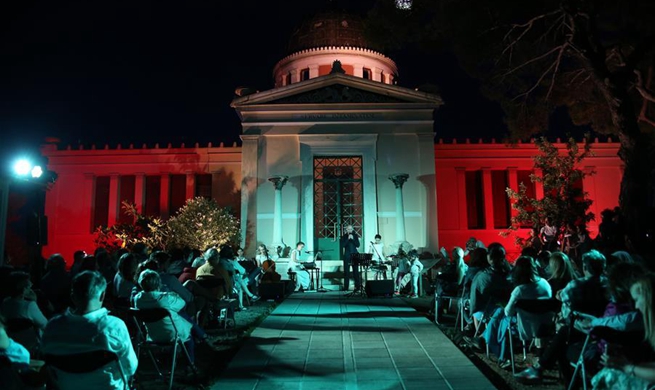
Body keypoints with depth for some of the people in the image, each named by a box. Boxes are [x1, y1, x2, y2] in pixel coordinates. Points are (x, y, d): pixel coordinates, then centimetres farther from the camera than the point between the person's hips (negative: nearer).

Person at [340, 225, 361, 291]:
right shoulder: (344, 236, 4)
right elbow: (343, 245, -7)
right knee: (346, 271, -4)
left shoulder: (355, 236, 7)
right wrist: (348, 239, -15)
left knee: (356, 271, -2)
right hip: (347, 255, -1)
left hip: (354, 254, 1)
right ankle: (346, 287, 0)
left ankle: (357, 286, 2)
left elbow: (358, 245, 0)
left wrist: (353, 239, -12)